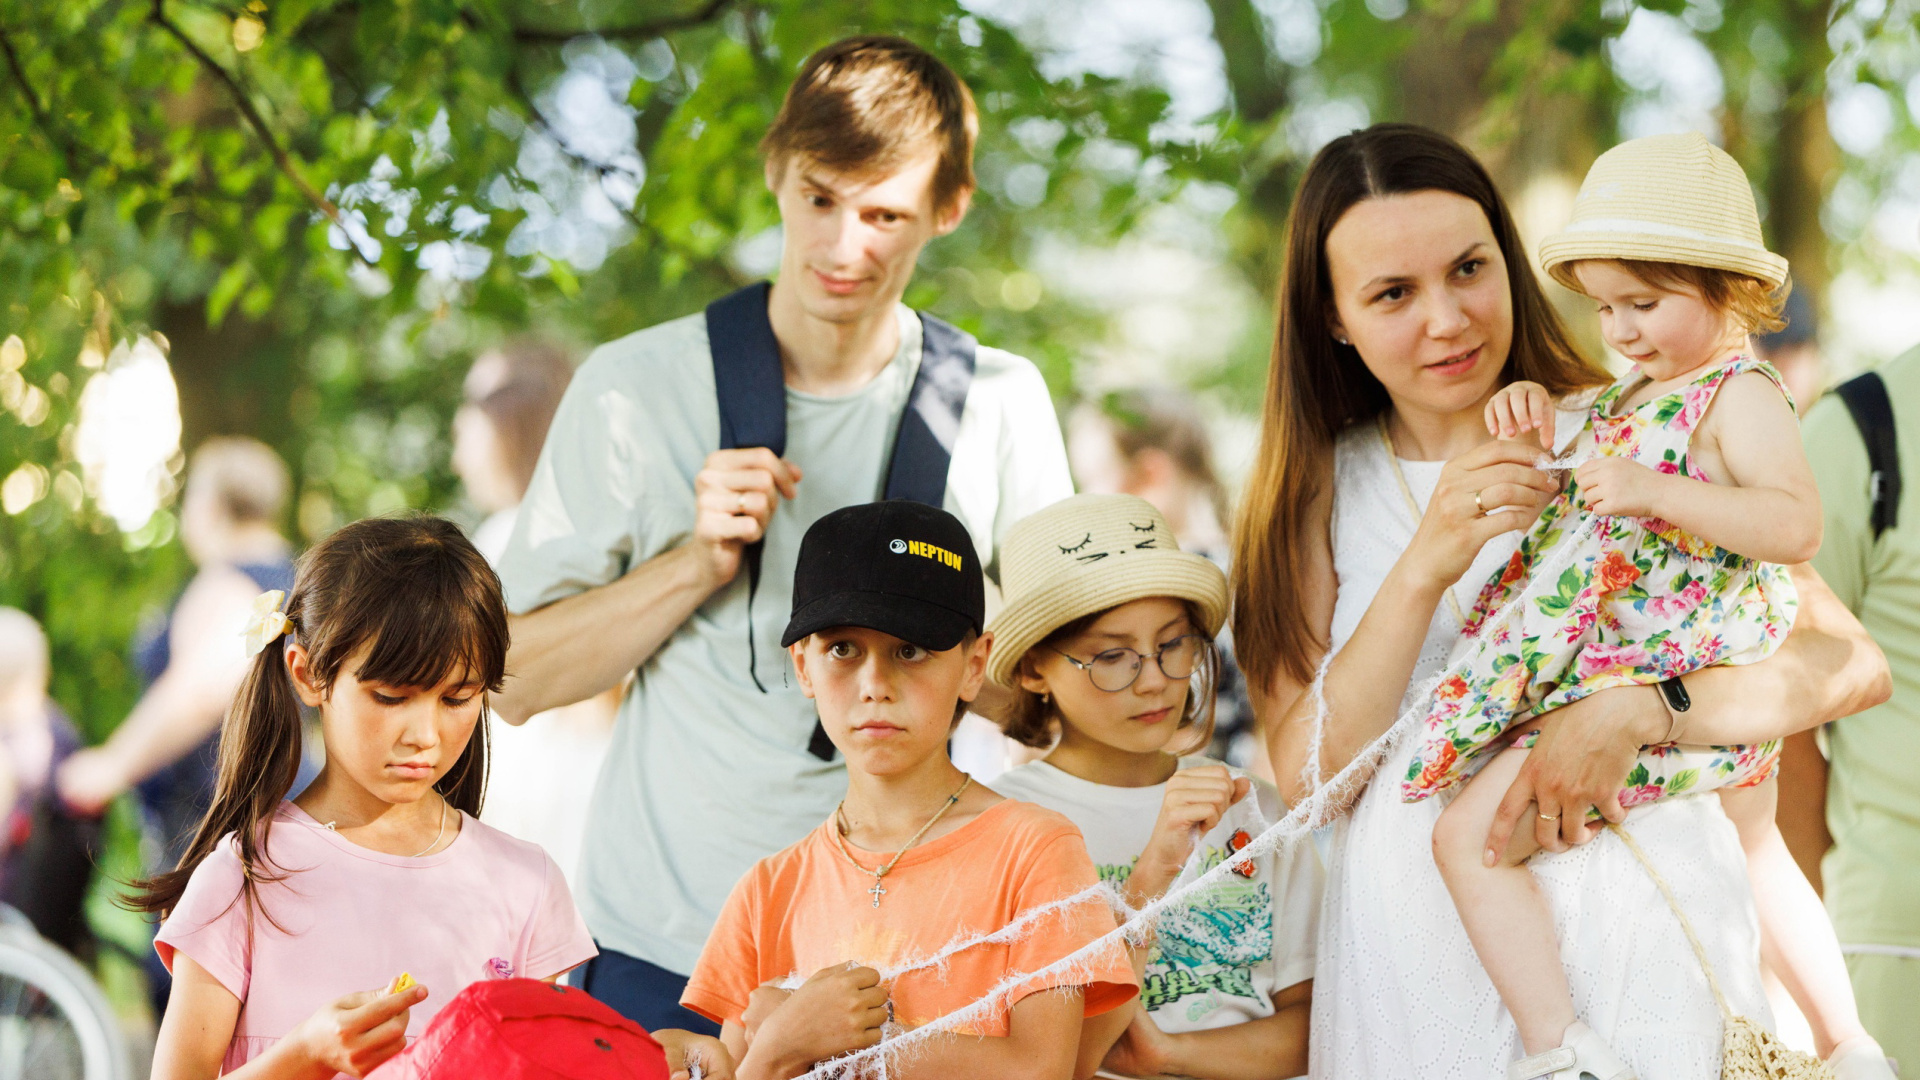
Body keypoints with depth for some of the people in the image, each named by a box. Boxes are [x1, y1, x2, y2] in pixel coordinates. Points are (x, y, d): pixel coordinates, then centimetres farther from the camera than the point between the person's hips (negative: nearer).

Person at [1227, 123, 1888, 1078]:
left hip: (1632, 939, -2)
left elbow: (1852, 665, -8)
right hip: (1412, 967, 2)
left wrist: (1636, 711, -22)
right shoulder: (1321, 488, 5)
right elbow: (1307, 776, -6)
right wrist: (1425, 569, -17)